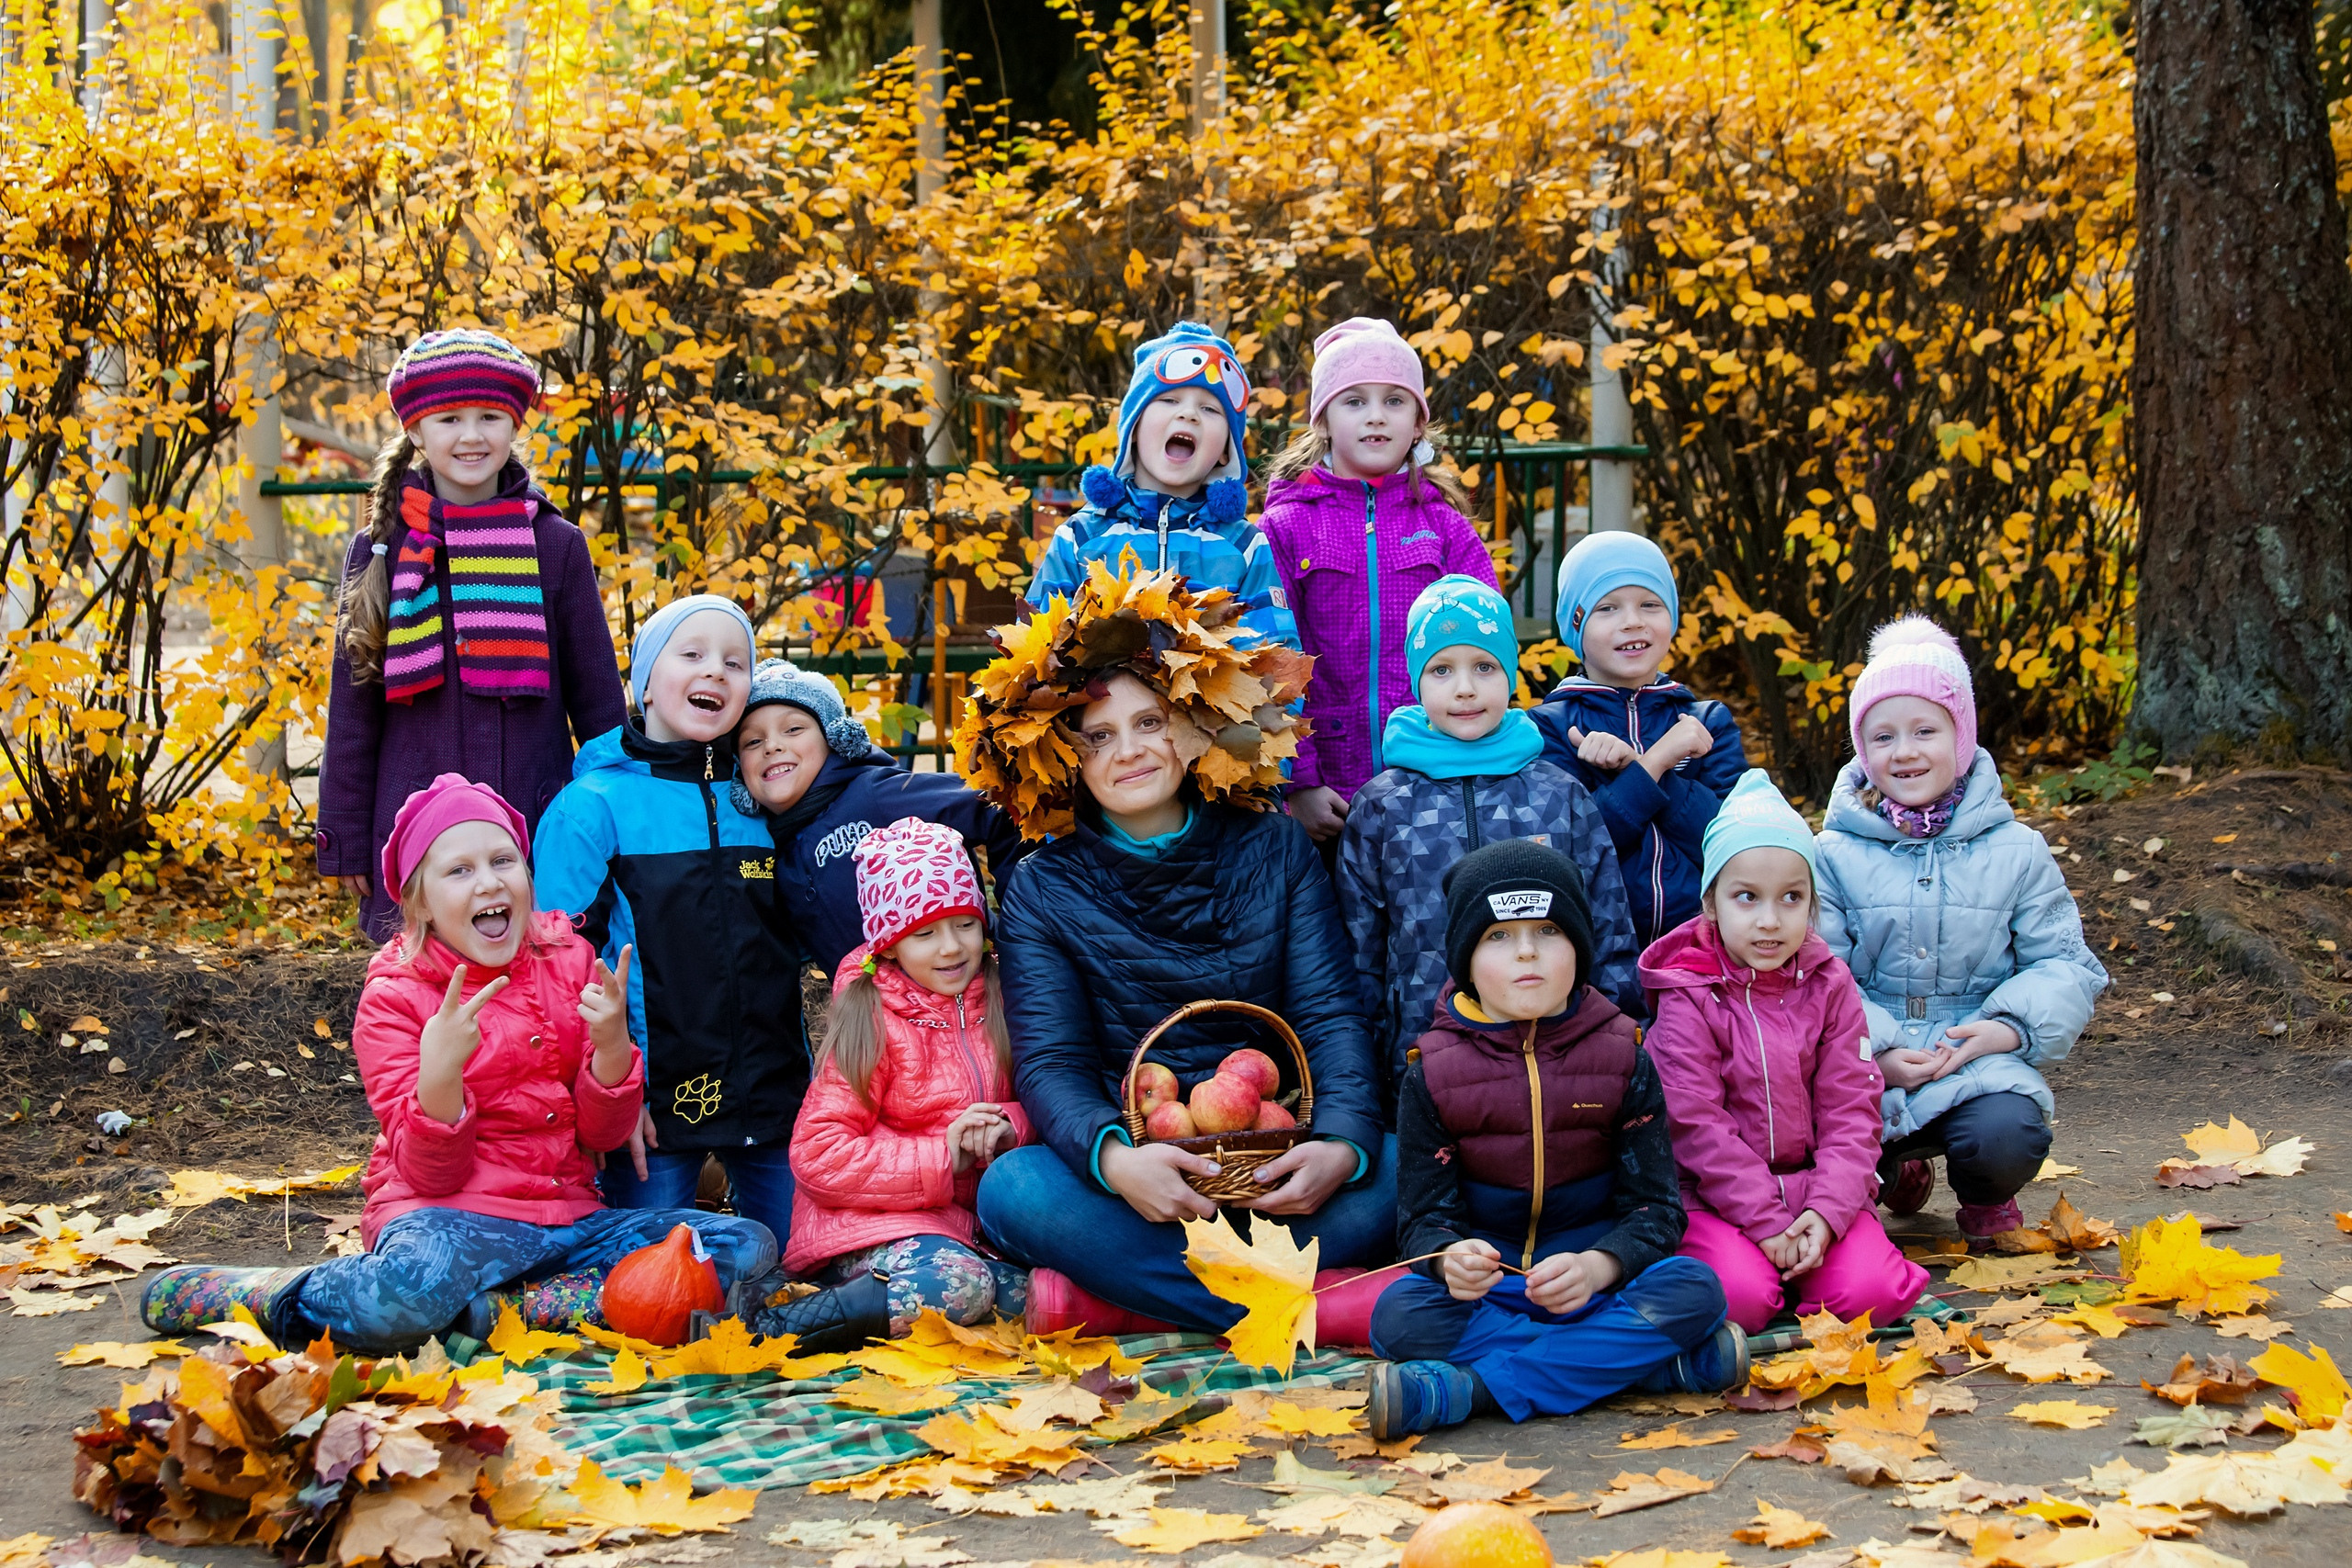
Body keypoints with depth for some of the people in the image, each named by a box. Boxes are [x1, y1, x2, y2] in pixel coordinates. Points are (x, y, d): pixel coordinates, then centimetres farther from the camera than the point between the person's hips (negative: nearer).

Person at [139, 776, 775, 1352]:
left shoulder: (568, 960, 8)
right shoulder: (394, 999, -3)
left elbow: (603, 1133, 8)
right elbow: (431, 1173, -9)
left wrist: (611, 1043, -12)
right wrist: (439, 1072, -27)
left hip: (567, 1216, 5)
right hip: (455, 1216, -5)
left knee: (747, 1246, -17)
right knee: (411, 1291, -42)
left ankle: (486, 1311, -22)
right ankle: (269, 1294, -8)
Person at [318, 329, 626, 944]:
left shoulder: (556, 546, 5)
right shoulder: (381, 551, 6)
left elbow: (596, 698, 10)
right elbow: (353, 708, 9)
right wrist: (345, 841, 7)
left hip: (538, 830, 0)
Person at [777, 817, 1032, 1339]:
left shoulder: (997, 1001, 7)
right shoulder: (870, 1022, -8)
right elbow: (817, 1155, -14)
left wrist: (1007, 1126, -12)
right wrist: (941, 1157, -21)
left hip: (965, 1219, 6)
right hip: (868, 1221, -6)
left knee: (1026, 1287, -24)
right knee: (953, 1285, -34)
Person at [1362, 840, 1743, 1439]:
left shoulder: (1621, 1054, -1)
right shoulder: (1434, 1068, -2)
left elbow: (1655, 1208, -5)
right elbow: (1423, 1213, -5)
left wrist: (1596, 1267, -28)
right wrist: (1449, 1257, -31)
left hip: (1594, 1256, 1)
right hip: (1487, 1272, -1)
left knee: (1696, 1291, -30)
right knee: (1399, 1317, -32)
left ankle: (1469, 1389, -32)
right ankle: (1659, 1363, -32)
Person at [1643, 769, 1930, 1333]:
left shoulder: (1830, 987, 3)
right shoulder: (1688, 999, -7)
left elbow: (1851, 1112, -1)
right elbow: (1698, 1126, -12)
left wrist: (1826, 1211, -17)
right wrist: (1768, 1223, -19)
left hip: (1816, 1188, 3)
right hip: (1716, 1195, -3)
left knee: (1867, 1293, -22)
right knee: (1742, 1299, -28)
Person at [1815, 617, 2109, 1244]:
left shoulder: (2015, 852, 6)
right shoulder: (1833, 855, 3)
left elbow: (2065, 965, 6)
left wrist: (2007, 1029, -13)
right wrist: (1875, 1048, -18)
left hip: (1980, 1060, -1)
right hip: (1864, 1066, 1)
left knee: (2007, 1138, -34)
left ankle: (1984, 1196, 9)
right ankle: (1896, 1171, 13)